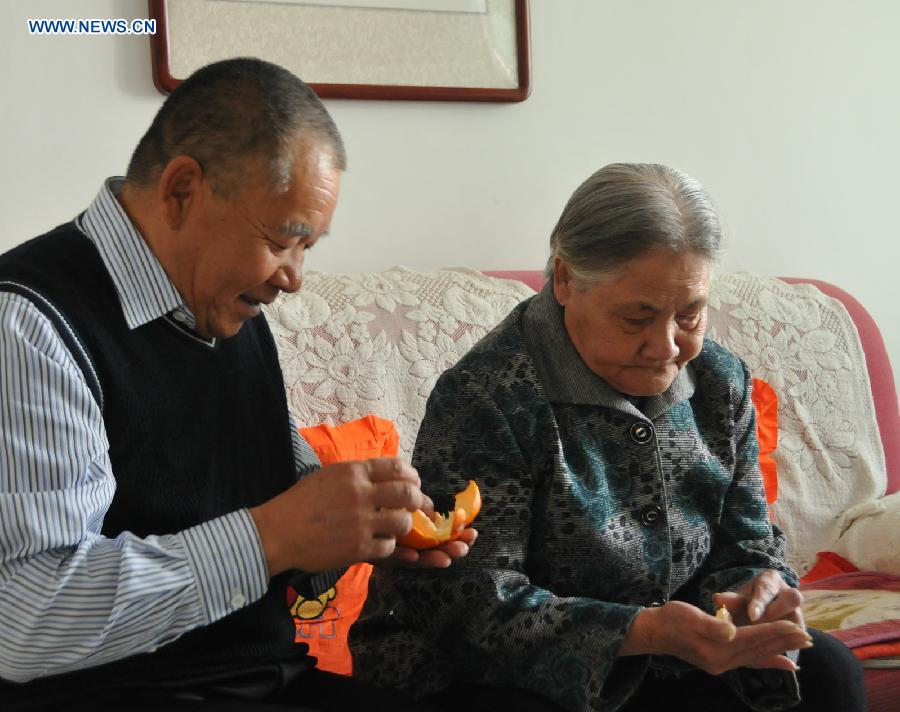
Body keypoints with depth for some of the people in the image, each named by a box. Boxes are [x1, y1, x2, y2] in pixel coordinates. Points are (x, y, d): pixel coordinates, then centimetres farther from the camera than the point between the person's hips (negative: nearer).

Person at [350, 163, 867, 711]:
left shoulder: (721, 383, 0)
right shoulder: (485, 397, -22)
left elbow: (746, 544, 7)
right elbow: (476, 605, -26)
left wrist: (759, 588, -18)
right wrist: (643, 632, -38)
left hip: (653, 666, 6)